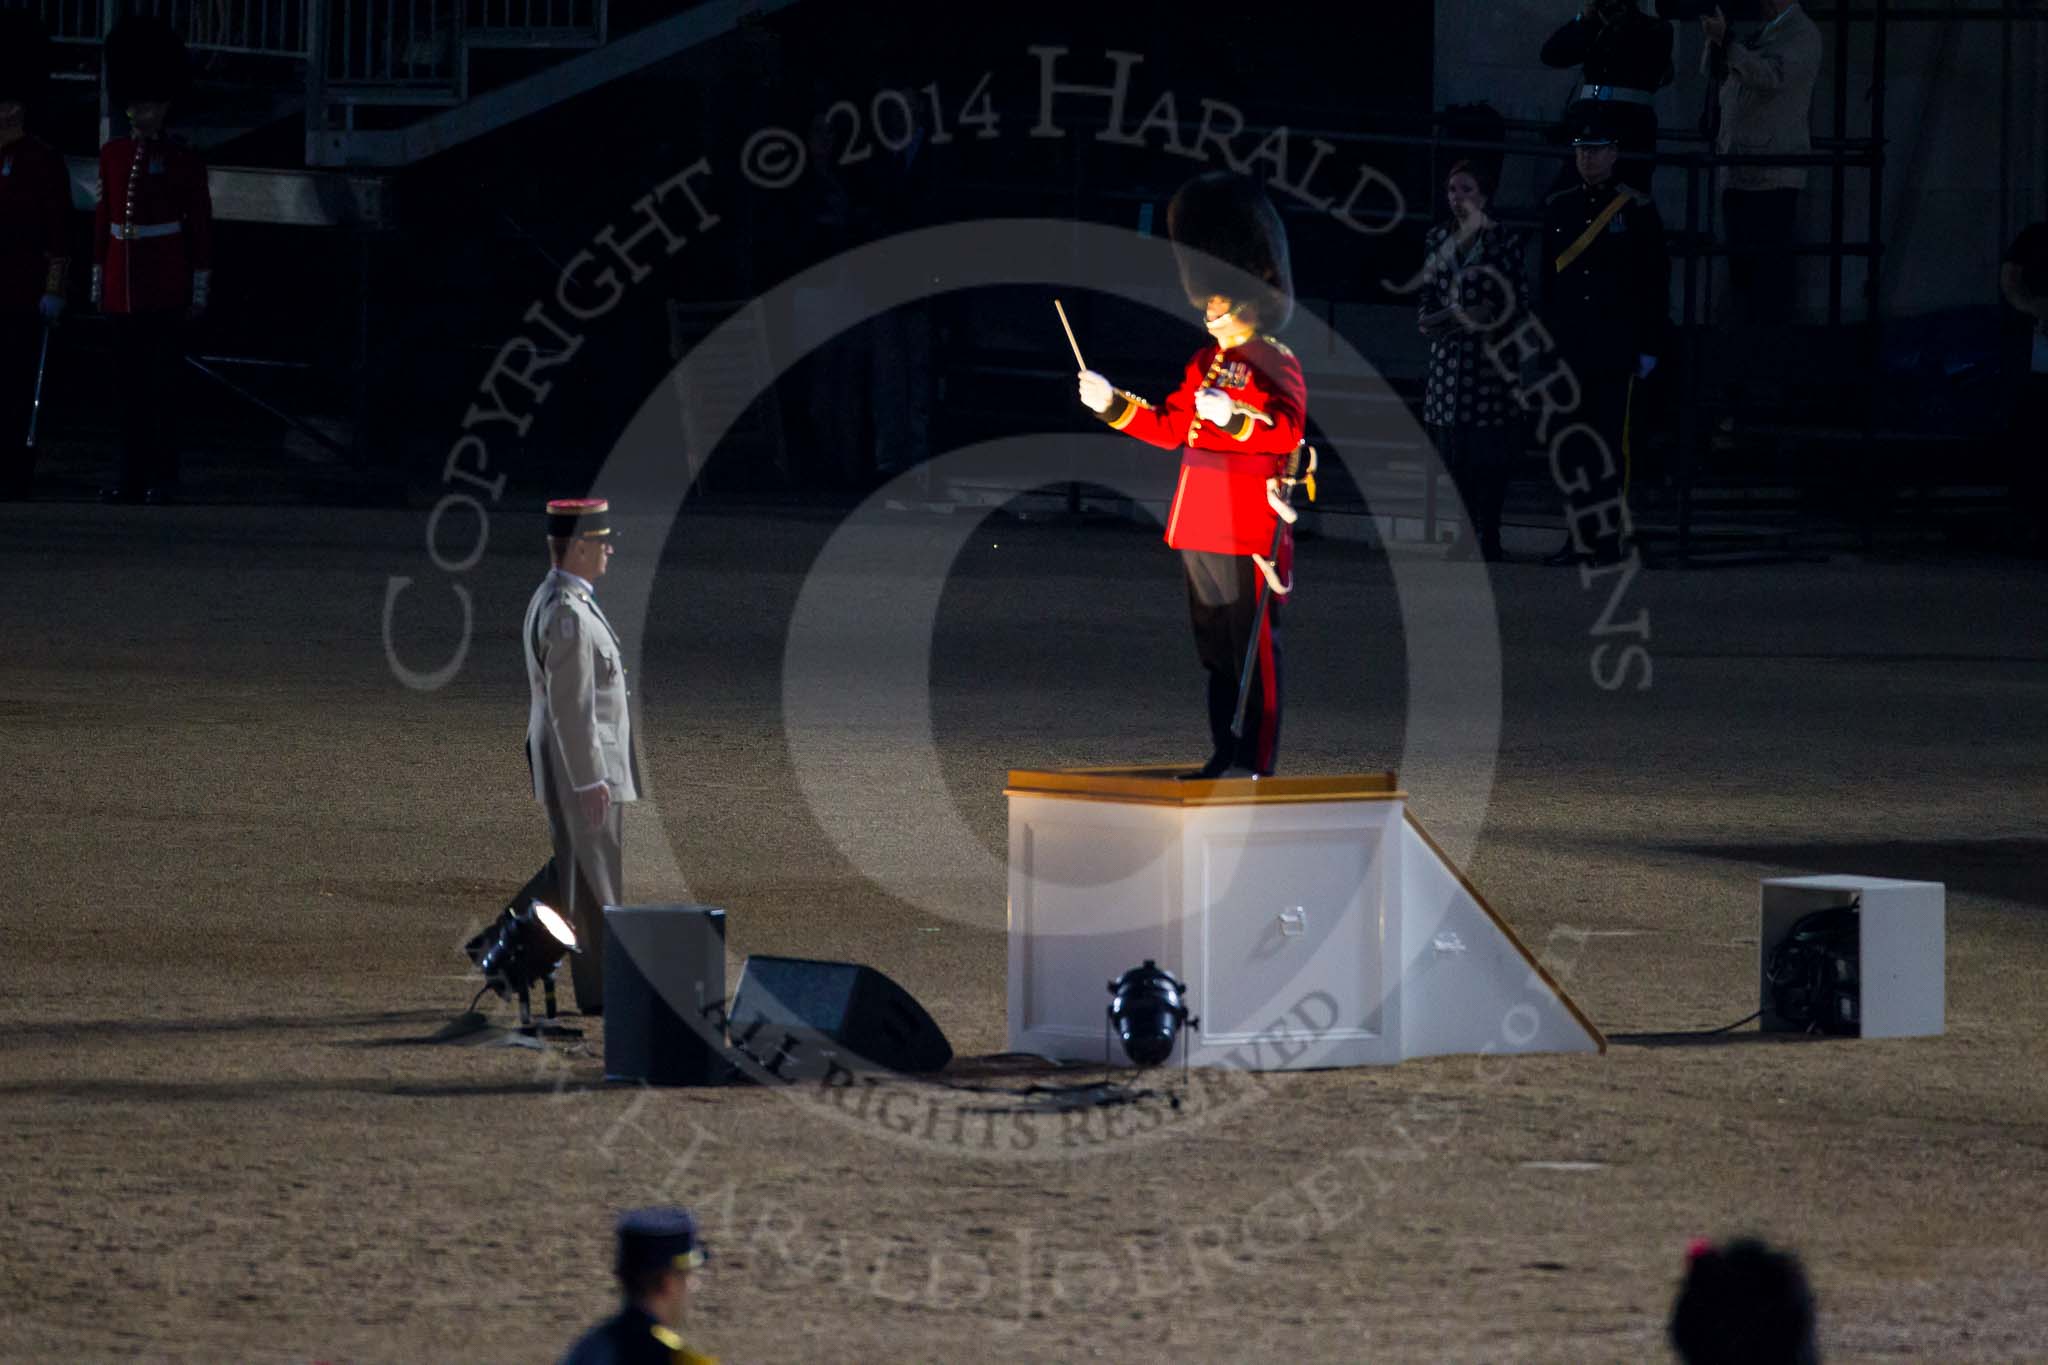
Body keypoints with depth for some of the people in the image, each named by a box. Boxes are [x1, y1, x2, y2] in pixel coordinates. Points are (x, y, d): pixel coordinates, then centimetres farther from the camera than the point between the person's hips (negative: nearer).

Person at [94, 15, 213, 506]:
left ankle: (164, 478, 1)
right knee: (127, 385, 7)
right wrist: (98, 277, 11)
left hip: (166, 288, -4)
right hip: (123, 289, 4)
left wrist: (200, 288, -5)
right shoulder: (113, 156, 8)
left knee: (162, 382, -3)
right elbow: (102, 220, 12)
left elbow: (201, 225, -2)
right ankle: (132, 475, 13)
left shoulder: (184, 161, -4)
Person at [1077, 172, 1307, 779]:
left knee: (1253, 648, -4)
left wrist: (1233, 416, -35)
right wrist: (1111, 404, 10)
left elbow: (1287, 432, -21)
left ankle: (1258, 766, -2)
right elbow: (1171, 428, 19)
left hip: (1247, 529, -8)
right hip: (1200, 525, 8)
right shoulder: (1205, 362, 16)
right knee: (1213, 646, 12)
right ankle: (1224, 757, 20)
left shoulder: (1277, 364, -8)